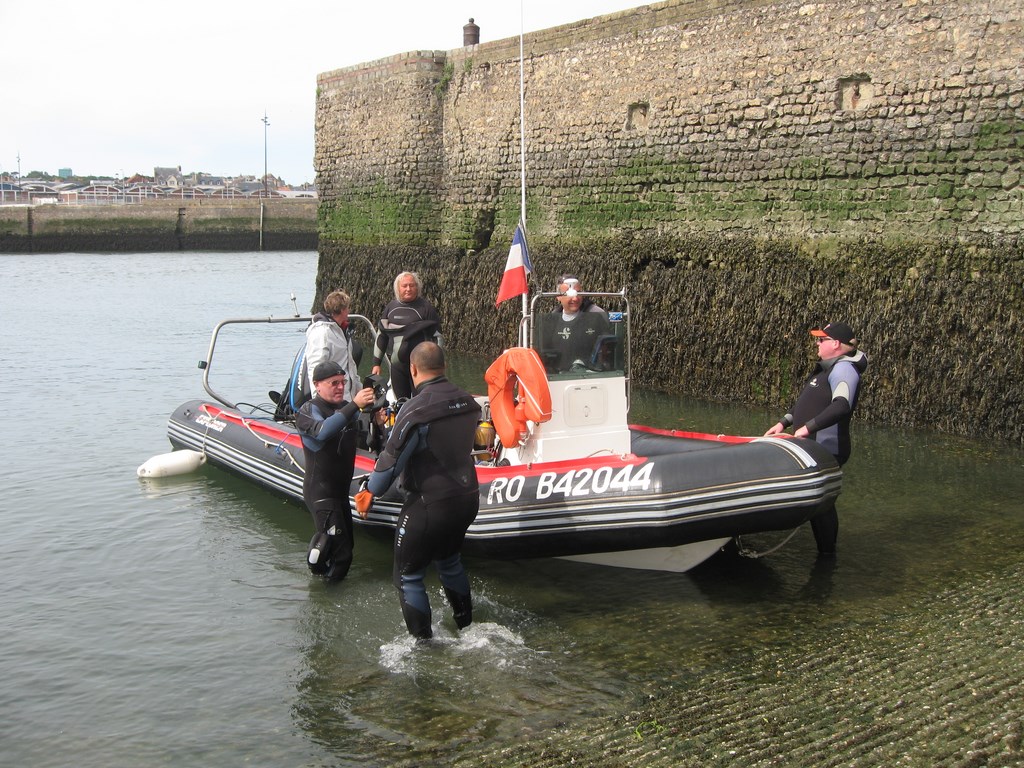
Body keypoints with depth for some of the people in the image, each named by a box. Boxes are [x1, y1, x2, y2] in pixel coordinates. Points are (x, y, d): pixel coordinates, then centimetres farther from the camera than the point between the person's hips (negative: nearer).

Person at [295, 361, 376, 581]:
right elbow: (322, 431, -33)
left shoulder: (345, 408, 11)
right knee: (339, 545, -16)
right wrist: (355, 405, -41)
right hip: (320, 491, -8)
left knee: (346, 544, 15)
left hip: (340, 489, 8)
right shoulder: (309, 410, -10)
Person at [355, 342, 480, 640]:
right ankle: (467, 628, 40)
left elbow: (392, 460, -18)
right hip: (467, 498, 7)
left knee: (408, 576, 9)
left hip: (429, 506, -7)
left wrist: (368, 494, -3)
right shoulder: (467, 402, 1)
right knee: (449, 562, 29)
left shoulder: (416, 409, -21)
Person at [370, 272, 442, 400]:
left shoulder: (426, 308, -5)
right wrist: (376, 363, 14)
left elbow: (437, 337, -4)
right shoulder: (390, 308, 9)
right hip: (397, 366, 5)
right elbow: (381, 335, 16)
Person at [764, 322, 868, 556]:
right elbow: (809, 404, 26)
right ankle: (824, 550, 22)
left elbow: (841, 406, -31)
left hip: (826, 451, -10)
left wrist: (808, 427, -33)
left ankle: (827, 554, 6)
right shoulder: (827, 368, 17)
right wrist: (784, 423, 18)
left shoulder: (843, 369, -15)